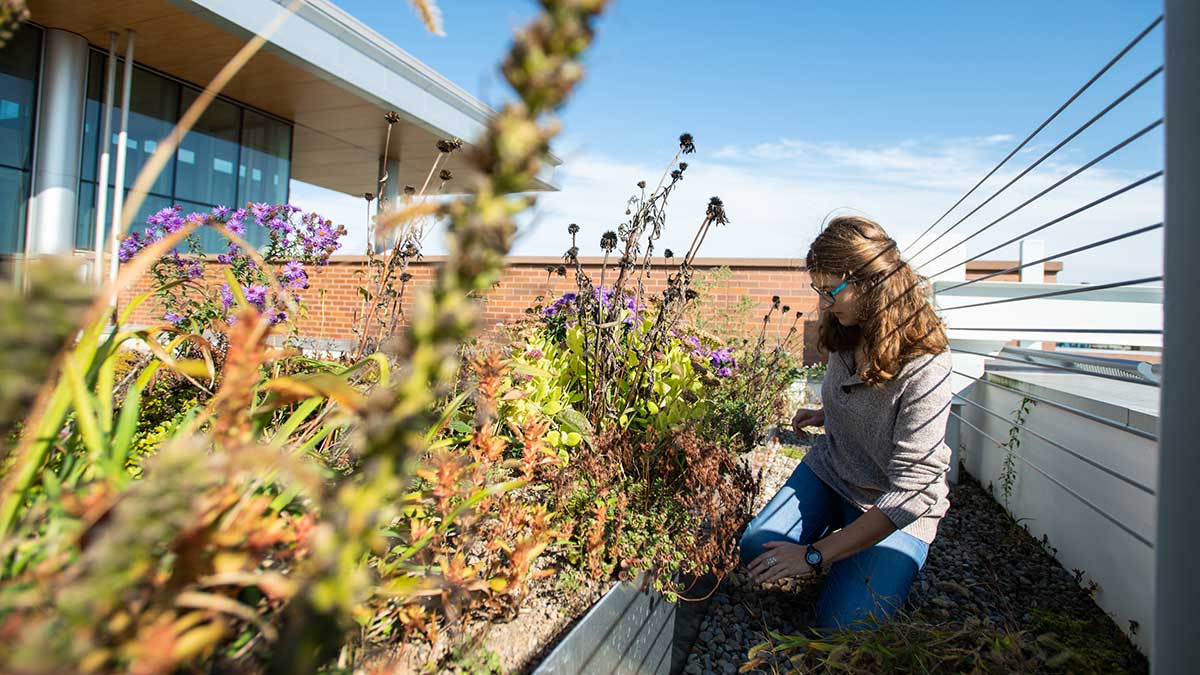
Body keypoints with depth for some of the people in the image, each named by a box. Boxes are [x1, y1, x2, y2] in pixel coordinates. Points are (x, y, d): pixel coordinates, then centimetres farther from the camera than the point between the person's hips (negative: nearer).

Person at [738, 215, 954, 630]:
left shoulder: (924, 370, -29)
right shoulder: (847, 335, -7)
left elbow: (911, 494, -29)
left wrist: (815, 554, -29)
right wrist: (824, 416, -3)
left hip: (898, 512, -5)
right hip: (828, 472, 5)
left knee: (844, 626, -15)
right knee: (756, 549, -14)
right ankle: (838, 549, 13)